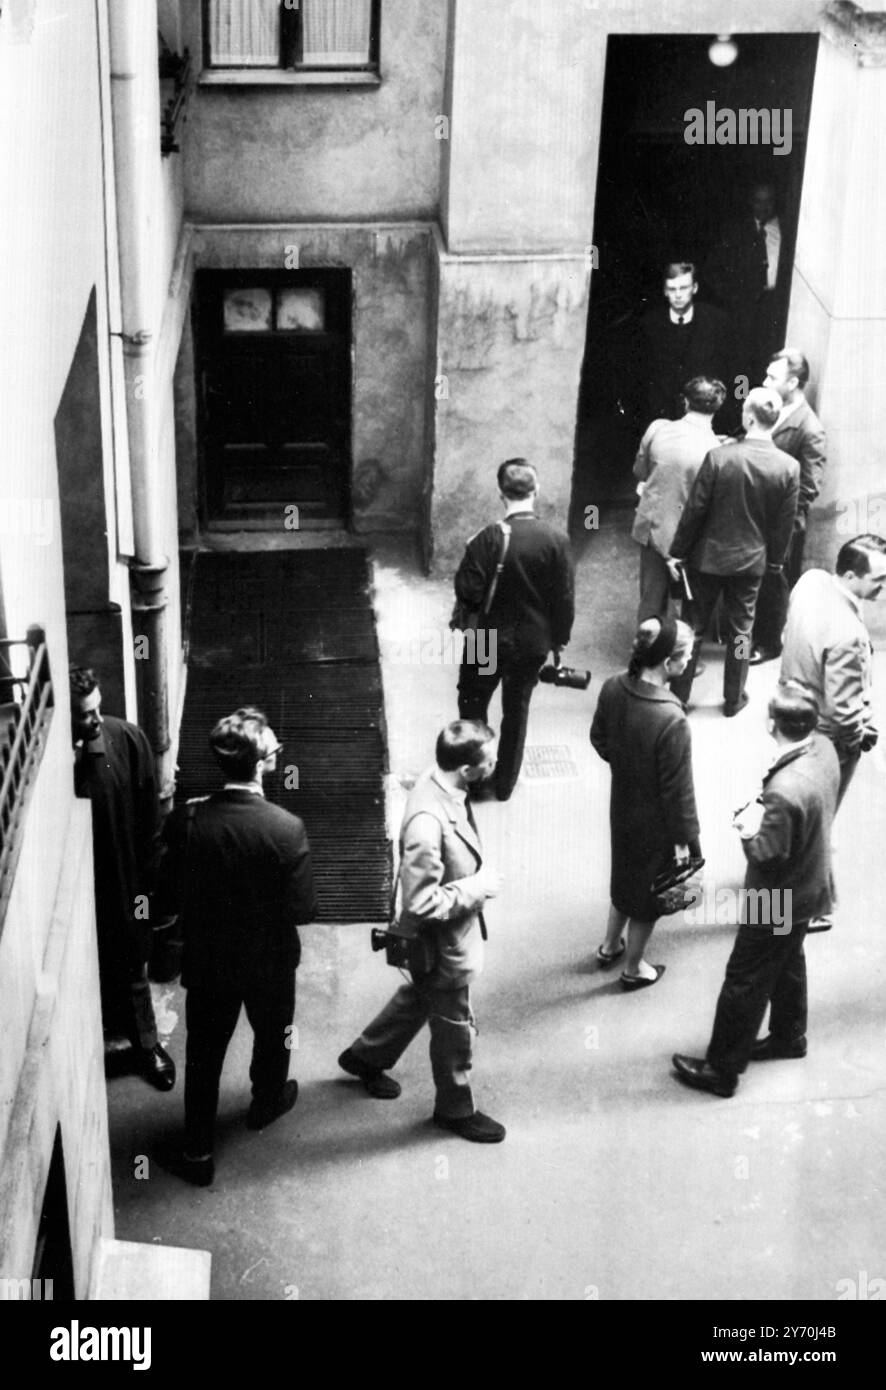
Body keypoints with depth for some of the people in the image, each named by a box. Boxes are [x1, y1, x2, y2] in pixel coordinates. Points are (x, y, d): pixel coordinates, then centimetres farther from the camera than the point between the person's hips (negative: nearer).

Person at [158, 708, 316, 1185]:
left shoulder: (186, 819, -20)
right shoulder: (287, 829, -28)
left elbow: (171, 893, -8)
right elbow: (302, 911, -21)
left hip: (207, 961, 1)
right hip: (269, 963, -1)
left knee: (203, 1054, 18)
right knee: (272, 1034, 28)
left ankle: (198, 1151, 26)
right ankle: (266, 1102, 53)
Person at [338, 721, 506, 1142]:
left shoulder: (439, 781, -11)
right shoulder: (428, 823, -40)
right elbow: (422, 903, -32)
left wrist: (476, 877, 6)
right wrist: (477, 888, -23)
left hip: (455, 932, 9)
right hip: (442, 944, -9)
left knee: (419, 997, 31)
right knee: (453, 1027, 15)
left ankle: (365, 1056, 54)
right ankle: (455, 1109, 39)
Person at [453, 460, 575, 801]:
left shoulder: (488, 539, -20)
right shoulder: (556, 541, -13)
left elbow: (468, 593, -18)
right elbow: (565, 599, -7)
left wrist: (461, 616, 4)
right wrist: (559, 639, 7)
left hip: (488, 640, -2)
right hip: (534, 642, 2)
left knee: (473, 704, 19)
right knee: (517, 710, 19)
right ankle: (505, 782, 28)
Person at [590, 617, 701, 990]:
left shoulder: (613, 689, -16)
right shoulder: (671, 720, -36)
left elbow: (599, 739, 3)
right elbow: (678, 788, -25)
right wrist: (685, 837, -12)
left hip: (622, 804, 6)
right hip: (656, 821, -6)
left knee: (626, 872, 30)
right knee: (649, 889, 18)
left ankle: (610, 945, 52)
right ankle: (633, 969, 40)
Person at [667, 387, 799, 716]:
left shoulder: (718, 457, -20)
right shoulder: (789, 467, -13)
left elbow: (694, 510, -13)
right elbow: (785, 522, -3)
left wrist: (677, 552, -2)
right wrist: (776, 559, 12)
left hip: (708, 556, -1)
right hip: (752, 560, 2)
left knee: (694, 627, 13)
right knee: (741, 628, 16)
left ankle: (679, 694, 22)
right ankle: (734, 698, 26)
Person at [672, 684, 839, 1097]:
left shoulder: (785, 792, -38)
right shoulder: (824, 748, -11)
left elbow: (769, 857, -28)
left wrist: (749, 829, -12)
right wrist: (763, 812, -7)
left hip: (777, 903, -9)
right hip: (809, 888, 9)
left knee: (745, 982, 7)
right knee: (788, 962, 29)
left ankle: (722, 1070, 20)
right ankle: (789, 1036, 49)